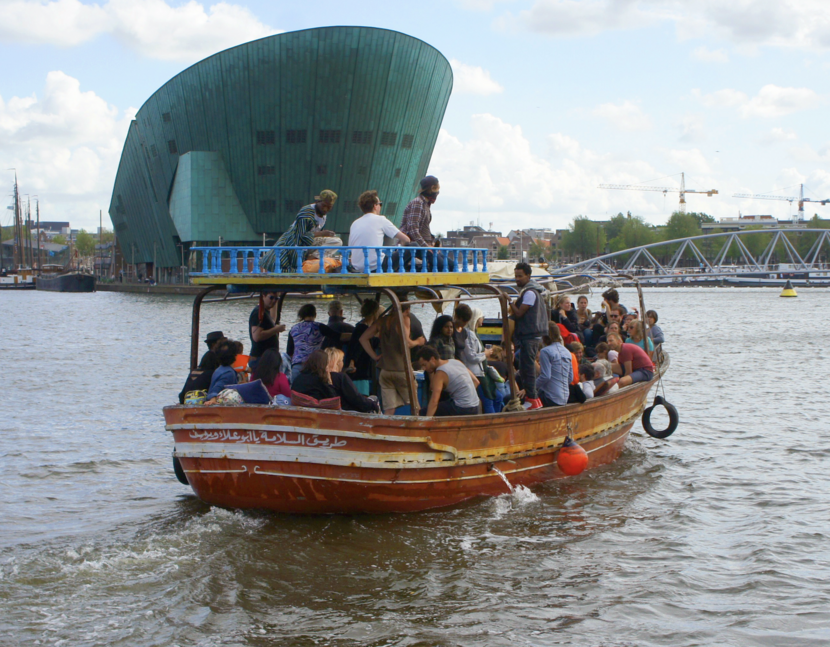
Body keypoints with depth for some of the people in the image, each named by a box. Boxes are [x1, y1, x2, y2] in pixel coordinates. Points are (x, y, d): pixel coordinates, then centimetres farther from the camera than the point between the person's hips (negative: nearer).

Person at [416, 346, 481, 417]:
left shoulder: (440, 374, -14)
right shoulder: (456, 362, 10)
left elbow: (434, 402, -24)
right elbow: (475, 381, 15)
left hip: (462, 409, -9)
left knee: (424, 412, -6)